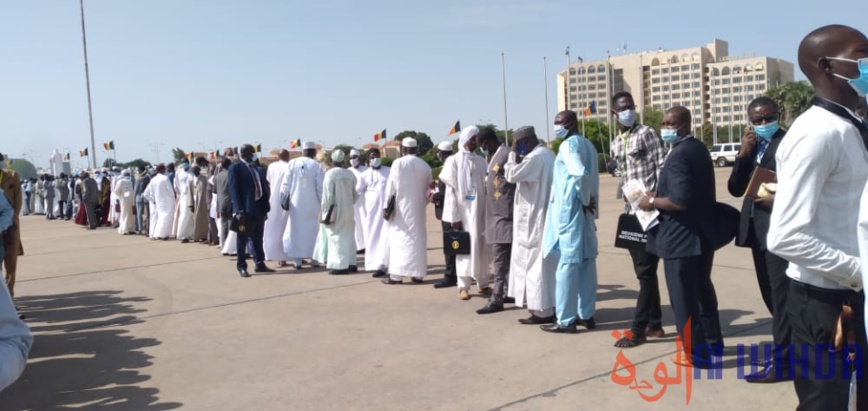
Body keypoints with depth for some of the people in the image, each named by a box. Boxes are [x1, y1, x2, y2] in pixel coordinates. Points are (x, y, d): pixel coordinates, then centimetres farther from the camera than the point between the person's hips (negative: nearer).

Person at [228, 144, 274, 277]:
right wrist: (239, 210, -20)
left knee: (258, 239, 13)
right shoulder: (235, 168, -3)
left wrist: (266, 207, 6)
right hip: (245, 209, -6)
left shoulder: (258, 169, 17)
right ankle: (242, 267, 9)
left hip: (259, 207, 6)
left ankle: (260, 264, 20)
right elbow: (234, 190, -11)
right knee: (243, 239, 2)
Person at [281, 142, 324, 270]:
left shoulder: (292, 163, -5)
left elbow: (286, 184, -3)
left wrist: (284, 200, 6)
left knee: (295, 230, 9)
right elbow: (320, 187, -8)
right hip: (312, 204, -1)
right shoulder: (317, 166, -10)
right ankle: (314, 259, 12)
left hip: (296, 204, 1)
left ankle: (297, 260, 9)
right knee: (312, 230, 10)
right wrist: (323, 202, 3)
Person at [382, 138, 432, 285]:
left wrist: (387, 207, -3)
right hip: (418, 208, 3)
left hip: (401, 207, -3)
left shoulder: (398, 163, -7)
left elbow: (391, 187, -7)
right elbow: (427, 188, 9)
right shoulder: (425, 166, 4)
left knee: (399, 238, 1)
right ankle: (418, 274, 10)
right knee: (418, 238, 8)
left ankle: (397, 275, -1)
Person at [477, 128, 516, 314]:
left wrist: (511, 213, -17)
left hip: (504, 214, -10)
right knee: (506, 259, 15)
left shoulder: (507, 153, -13)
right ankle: (508, 292, 23)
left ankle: (497, 299, -5)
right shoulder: (496, 155, 16)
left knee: (500, 259, -8)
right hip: (497, 214, 10)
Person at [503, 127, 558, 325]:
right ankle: (547, 306, 21)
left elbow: (511, 175, -17)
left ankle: (542, 310, 0)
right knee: (544, 263, 14)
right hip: (543, 216, 10)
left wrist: (513, 154, -7)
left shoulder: (535, 157, -18)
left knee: (535, 263, -4)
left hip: (534, 218, -10)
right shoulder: (547, 154, 14)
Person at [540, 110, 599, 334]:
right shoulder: (587, 144, 15)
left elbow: (580, 174, -26)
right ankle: (586, 314, 18)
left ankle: (565, 320, 1)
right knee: (586, 262, 11)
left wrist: (584, 201, -14)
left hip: (570, 210, -9)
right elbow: (593, 177, 14)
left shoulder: (568, 144, -12)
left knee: (567, 264, -4)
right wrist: (590, 201, 11)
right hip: (585, 210, 9)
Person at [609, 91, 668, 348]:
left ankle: (639, 329, 1)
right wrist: (627, 205, 14)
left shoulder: (647, 134, -6)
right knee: (644, 271, 12)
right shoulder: (615, 145, 15)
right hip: (631, 213, 8)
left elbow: (663, 168, -10)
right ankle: (654, 324, 21)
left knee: (646, 271, -4)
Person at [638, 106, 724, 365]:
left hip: (681, 237, -10)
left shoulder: (678, 155, -20)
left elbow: (681, 201, -28)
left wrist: (652, 202, -13)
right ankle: (713, 341, 33)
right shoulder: (699, 148, 11)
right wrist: (661, 194, 14)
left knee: (683, 296, 1)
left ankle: (696, 353, 9)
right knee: (702, 288, 21)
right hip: (703, 232, 10)